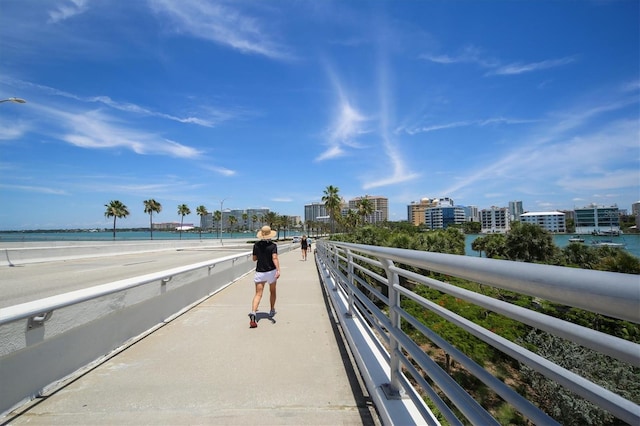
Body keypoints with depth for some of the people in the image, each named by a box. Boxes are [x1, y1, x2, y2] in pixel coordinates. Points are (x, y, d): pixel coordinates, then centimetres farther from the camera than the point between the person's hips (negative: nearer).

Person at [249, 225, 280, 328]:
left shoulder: (256, 245, 0)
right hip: (271, 271, -1)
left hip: (259, 272, 1)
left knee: (258, 294, -4)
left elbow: (254, 259, 8)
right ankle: (272, 310, 36)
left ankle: (253, 312, -26)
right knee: (272, 292, 21)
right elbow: (274, 258, -24)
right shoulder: (273, 245, -10)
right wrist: (278, 270, -33)